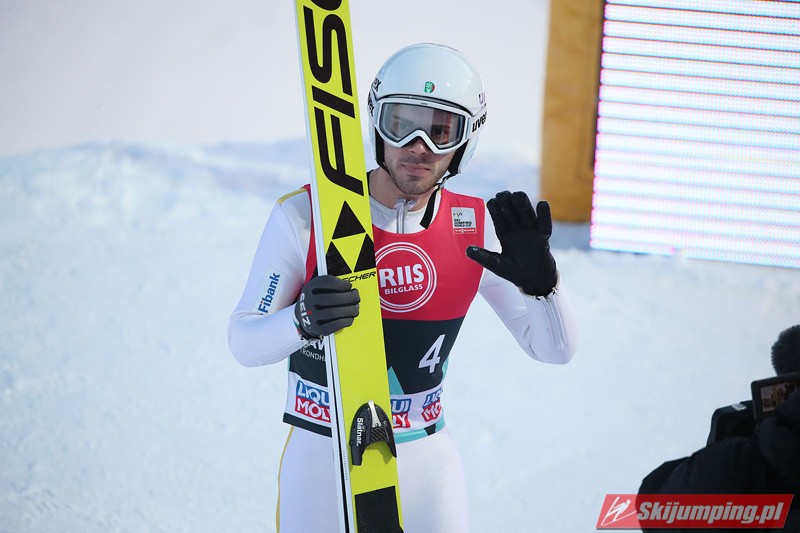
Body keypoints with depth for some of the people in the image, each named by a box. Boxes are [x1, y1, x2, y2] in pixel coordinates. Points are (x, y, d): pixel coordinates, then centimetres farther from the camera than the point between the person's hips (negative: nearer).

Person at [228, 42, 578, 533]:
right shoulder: (305, 216, -14)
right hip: (323, 456, -2)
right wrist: (304, 321, -33)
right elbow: (244, 342, -11)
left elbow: (556, 350, -1)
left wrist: (540, 283, -22)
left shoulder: (476, 228, -5)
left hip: (427, 458, 2)